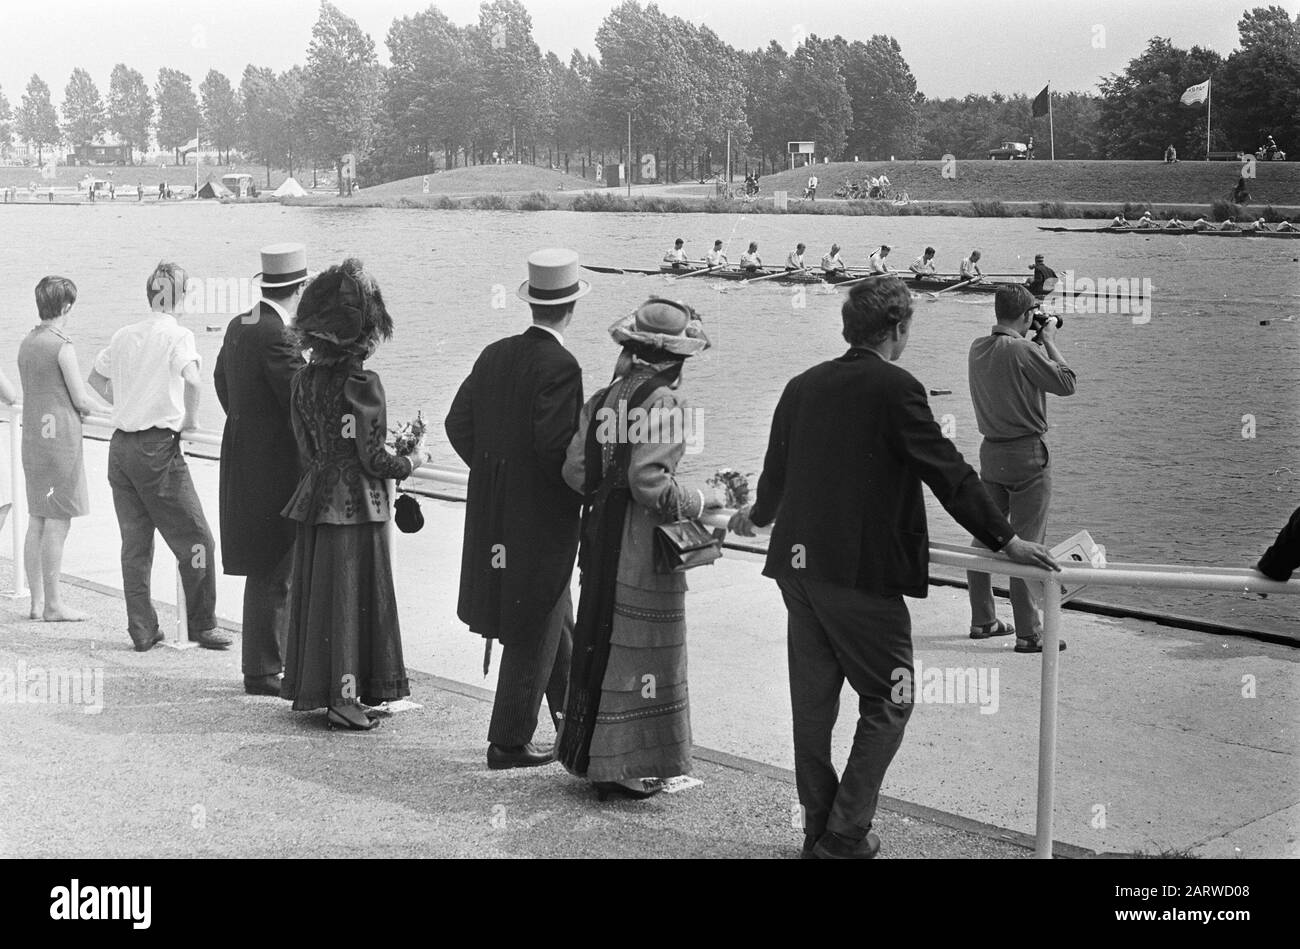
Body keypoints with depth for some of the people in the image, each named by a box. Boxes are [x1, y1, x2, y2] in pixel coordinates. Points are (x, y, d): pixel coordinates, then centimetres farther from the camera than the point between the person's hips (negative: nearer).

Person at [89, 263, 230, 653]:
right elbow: (192, 378, -26)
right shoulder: (177, 335, -8)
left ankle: (142, 630, 14)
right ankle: (202, 625, 6)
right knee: (194, 539, 3)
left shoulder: (124, 335, 11)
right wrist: (190, 419, -10)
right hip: (158, 447, -7)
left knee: (135, 542, 11)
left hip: (120, 444, 7)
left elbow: (96, 378, 25)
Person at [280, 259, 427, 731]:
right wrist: (412, 461, 1)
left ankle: (308, 687, 23)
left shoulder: (303, 379, 3)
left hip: (315, 499, 6)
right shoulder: (361, 383, -16)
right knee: (354, 595, 1)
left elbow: (305, 450, 7)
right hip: (356, 506, -6)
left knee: (316, 591, 15)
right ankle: (344, 698, 4)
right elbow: (373, 460, -16)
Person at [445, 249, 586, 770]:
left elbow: (458, 423, 5)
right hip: (541, 517, -8)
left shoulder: (495, 355, 3)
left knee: (557, 619, 22)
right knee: (533, 632, 4)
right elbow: (556, 445, -25)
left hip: (494, 509, 8)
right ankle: (509, 742, 11)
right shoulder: (560, 366, -19)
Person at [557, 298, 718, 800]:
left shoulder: (606, 396, 7)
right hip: (643, 545, -7)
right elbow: (651, 483, -22)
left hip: (600, 533, 8)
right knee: (640, 652, 2)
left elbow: (575, 470, 3)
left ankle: (587, 753, 27)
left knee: (599, 639, 16)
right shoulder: (664, 400, -15)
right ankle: (627, 767, 9)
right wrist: (706, 499, -10)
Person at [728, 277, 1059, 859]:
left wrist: (758, 515, 41)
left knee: (813, 703, 14)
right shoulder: (895, 387, -10)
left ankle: (819, 831, 23)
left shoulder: (803, 386, 9)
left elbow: (776, 468, 21)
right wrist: (1005, 540, -7)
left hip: (798, 565, 7)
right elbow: (947, 472, -12)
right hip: (863, 572, -7)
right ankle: (846, 836, 2)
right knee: (887, 702, 5)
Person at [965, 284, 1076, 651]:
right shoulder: (1025, 351, -19)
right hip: (1027, 453, -7)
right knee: (1026, 543, -4)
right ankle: (1029, 632, -1)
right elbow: (1067, 383, -11)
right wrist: (1049, 341, -2)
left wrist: (1038, 343, 14)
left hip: (991, 450, 7)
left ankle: (982, 620, 24)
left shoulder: (977, 349, 3)